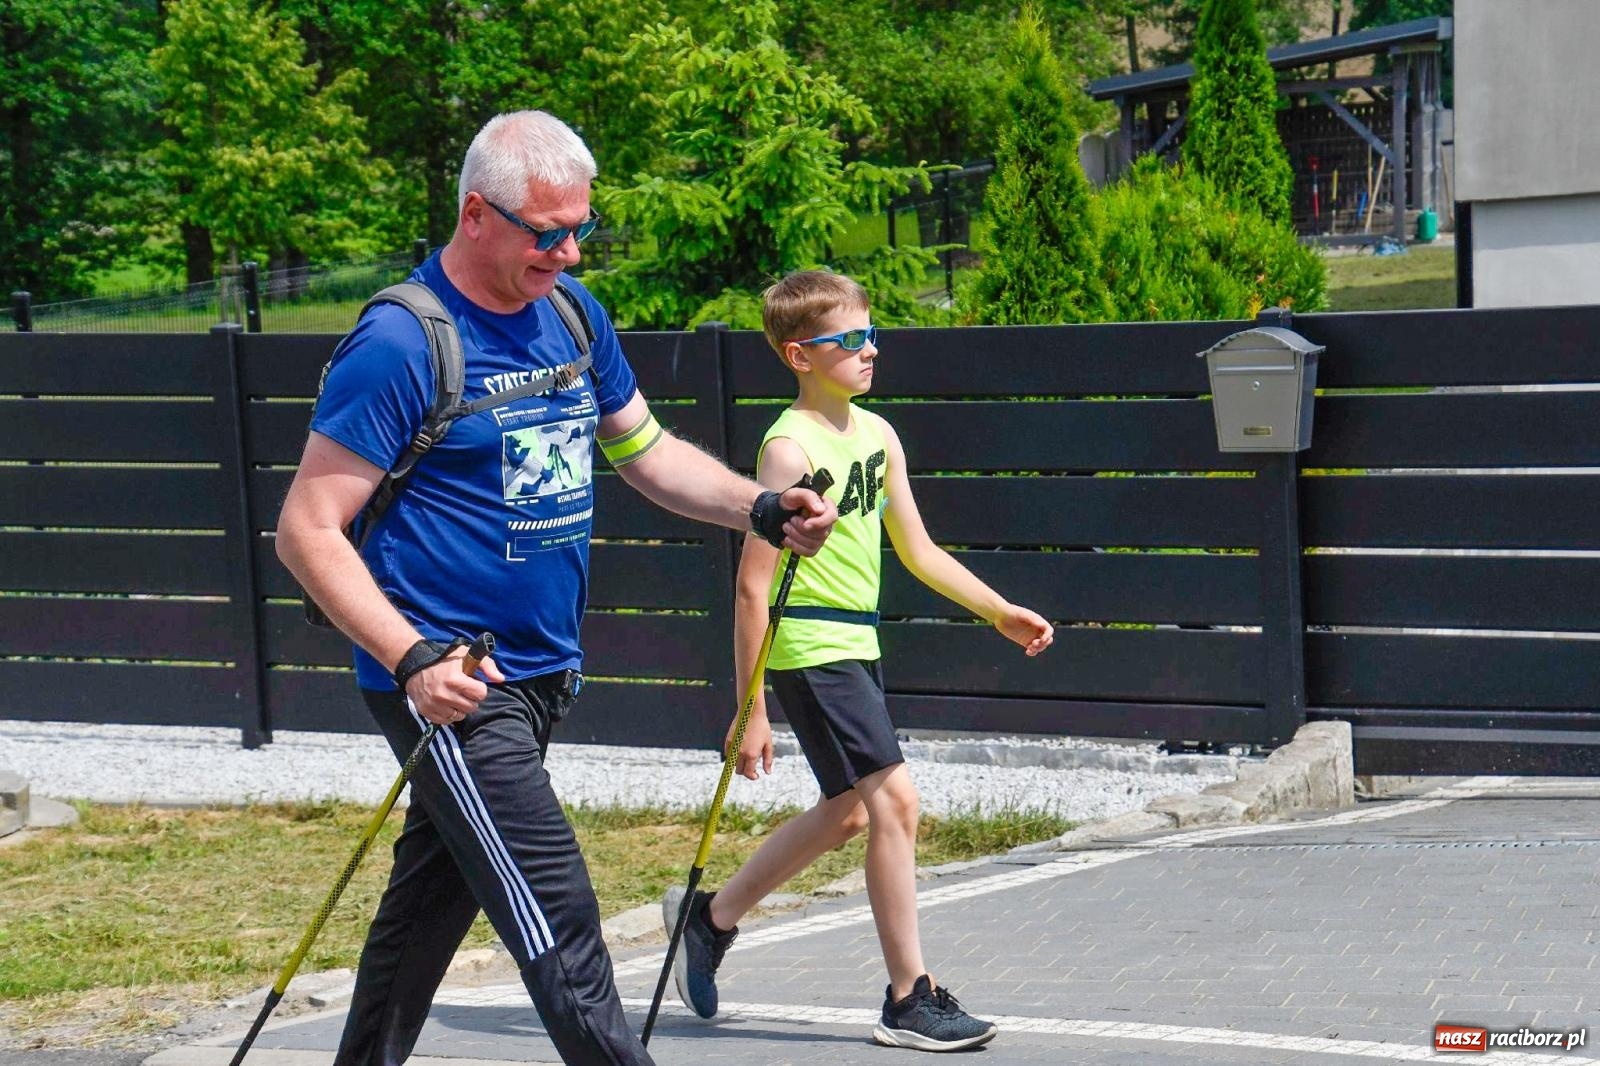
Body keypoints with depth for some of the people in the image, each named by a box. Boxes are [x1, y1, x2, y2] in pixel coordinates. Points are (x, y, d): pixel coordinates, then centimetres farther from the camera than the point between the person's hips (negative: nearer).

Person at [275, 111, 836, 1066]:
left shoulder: (572, 314, 9)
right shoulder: (401, 344, -15)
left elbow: (648, 451, 21)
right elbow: (309, 531, -15)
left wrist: (765, 509, 4)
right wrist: (412, 657, -27)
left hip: (541, 675, 8)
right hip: (452, 687, -8)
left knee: (431, 907, 17)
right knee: (559, 924, -13)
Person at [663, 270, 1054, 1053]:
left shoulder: (877, 435, 9)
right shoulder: (791, 446, -15)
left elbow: (918, 552, 19)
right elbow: (754, 584, -16)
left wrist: (1000, 612, 14)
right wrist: (752, 709, -18)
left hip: (856, 644, 9)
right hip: (810, 649, -9)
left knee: (847, 812, 18)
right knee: (894, 800, -12)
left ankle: (710, 918, 35)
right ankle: (909, 1001, -4)